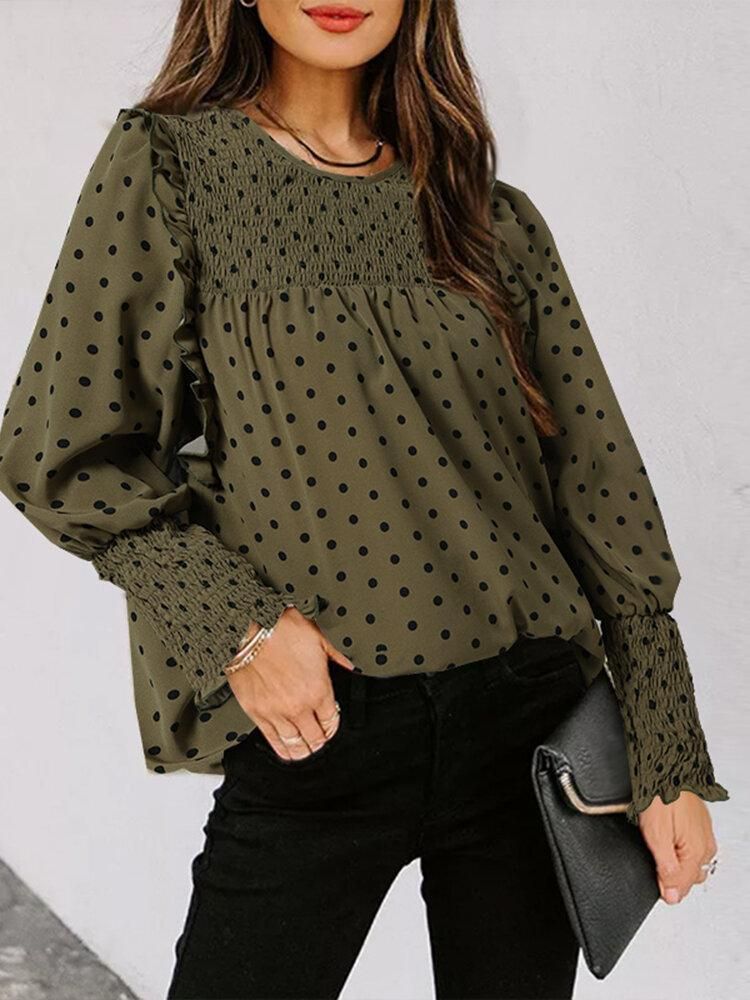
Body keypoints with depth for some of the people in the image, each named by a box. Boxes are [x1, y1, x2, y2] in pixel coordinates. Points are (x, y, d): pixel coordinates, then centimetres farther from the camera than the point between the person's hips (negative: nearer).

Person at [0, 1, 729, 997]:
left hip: (530, 720, 3)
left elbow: (600, 486, 4)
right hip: (316, 729, -2)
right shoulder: (168, 166, -1)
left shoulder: (496, 219, 6)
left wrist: (670, 763, 2)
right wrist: (240, 622, -12)